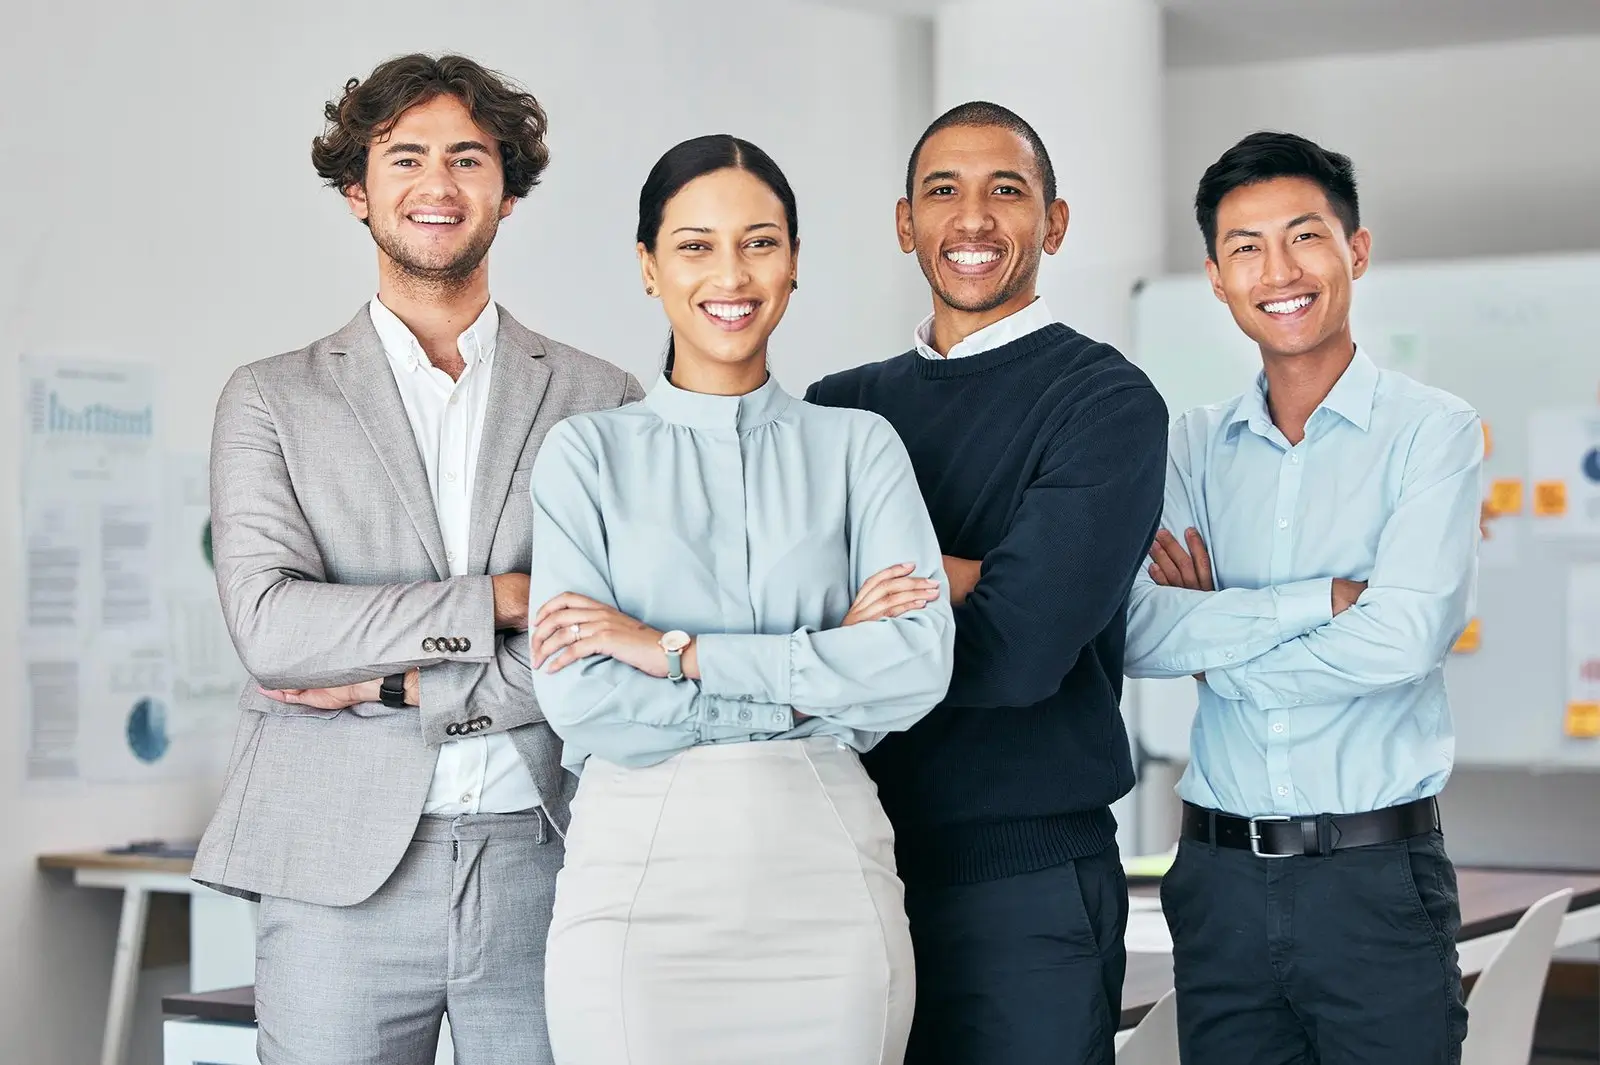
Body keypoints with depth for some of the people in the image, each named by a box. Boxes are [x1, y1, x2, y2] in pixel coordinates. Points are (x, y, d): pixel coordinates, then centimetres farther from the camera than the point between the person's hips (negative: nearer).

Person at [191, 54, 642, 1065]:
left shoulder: (600, 401, 8)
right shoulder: (272, 400, 8)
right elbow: (268, 622, -6)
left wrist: (394, 685, -7)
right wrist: (507, 597, -10)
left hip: (546, 862, 1)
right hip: (342, 874, 0)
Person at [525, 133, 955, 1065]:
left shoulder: (859, 447, 8)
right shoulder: (589, 452, 4)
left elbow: (920, 663, -7)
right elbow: (580, 698, -6)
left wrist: (673, 651, -9)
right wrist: (816, 680, -7)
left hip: (829, 877, 1)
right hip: (641, 873, -1)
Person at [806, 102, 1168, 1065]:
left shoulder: (1106, 403, -5)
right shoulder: (844, 407, 12)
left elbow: (1018, 650, -16)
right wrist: (959, 578, -15)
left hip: (1022, 879, -4)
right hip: (853, 860, 4)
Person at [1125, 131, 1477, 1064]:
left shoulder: (1433, 431, -3)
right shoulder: (1197, 446, 8)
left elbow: (1401, 638, -16)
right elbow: (1138, 635, -6)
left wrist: (1214, 642, -6)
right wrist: (1321, 600, -14)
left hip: (1376, 879, -3)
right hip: (1220, 876, 4)